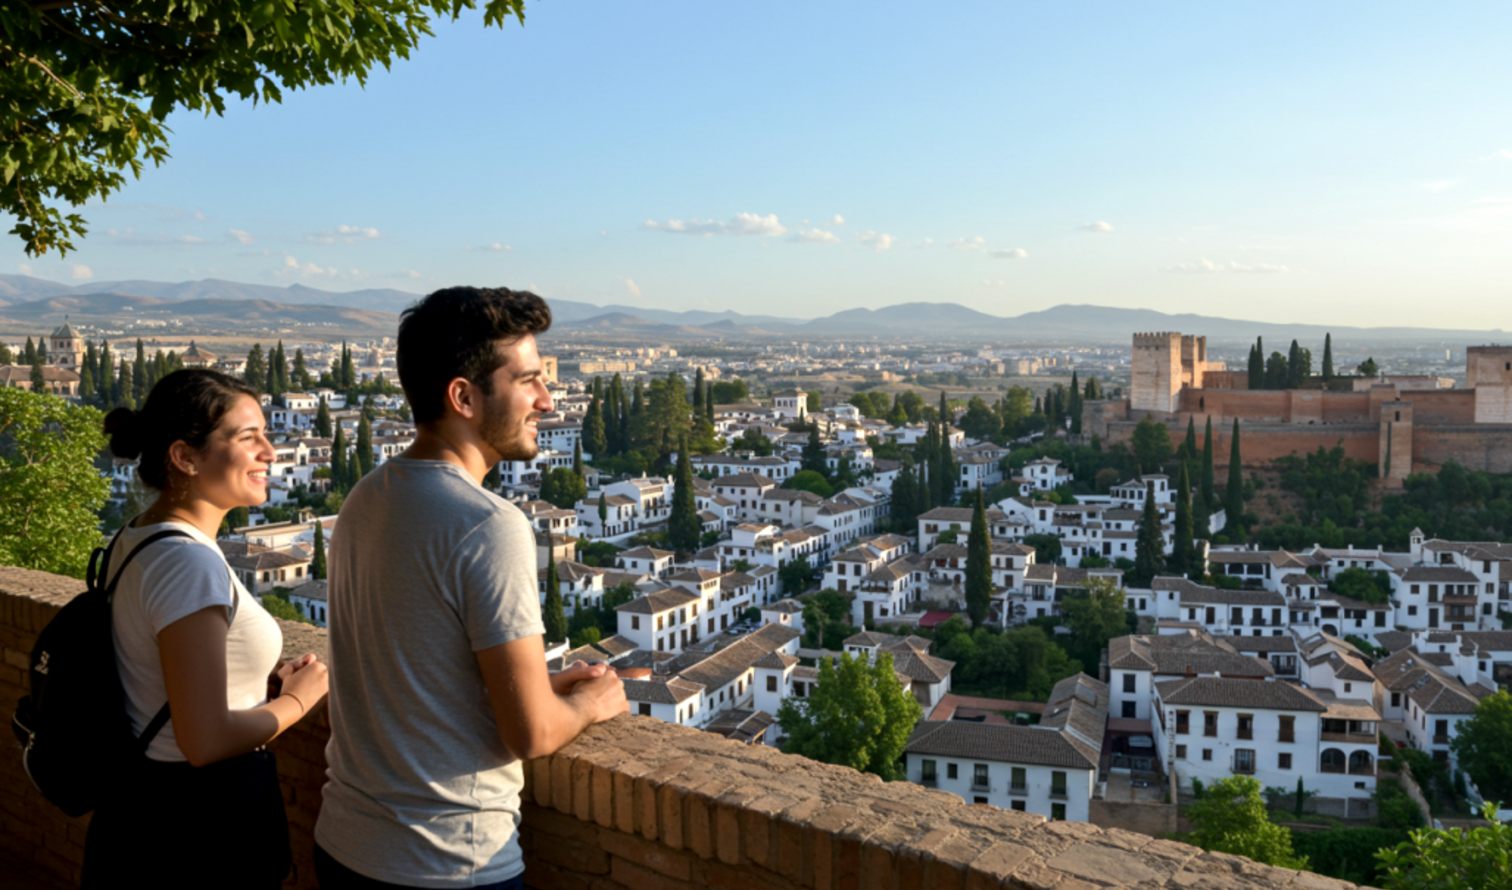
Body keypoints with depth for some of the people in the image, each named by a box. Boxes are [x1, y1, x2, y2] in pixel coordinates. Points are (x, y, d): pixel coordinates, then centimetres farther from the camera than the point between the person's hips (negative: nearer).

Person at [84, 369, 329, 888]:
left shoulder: (133, 539, 4)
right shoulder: (189, 563, -25)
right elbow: (206, 741, -28)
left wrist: (266, 680, 7)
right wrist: (297, 698, -12)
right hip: (204, 824, -9)